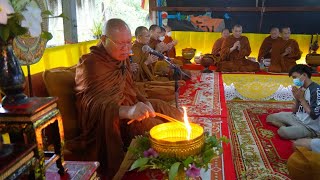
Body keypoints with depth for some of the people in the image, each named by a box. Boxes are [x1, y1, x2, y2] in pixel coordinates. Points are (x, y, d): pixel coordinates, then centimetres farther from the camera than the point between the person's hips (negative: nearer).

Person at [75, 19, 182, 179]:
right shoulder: (90, 63, -18)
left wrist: (144, 103, -7)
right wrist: (127, 111, -50)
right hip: (106, 123, -9)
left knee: (177, 119, 3)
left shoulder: (122, 58, 10)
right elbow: (92, 103, -31)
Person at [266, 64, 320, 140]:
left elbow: (314, 115, -27)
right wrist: (297, 98, -9)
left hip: (309, 127, -9)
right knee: (270, 118, 9)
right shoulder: (302, 88, 4)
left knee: (283, 131, -33)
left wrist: (301, 98, -19)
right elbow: (294, 111, 9)